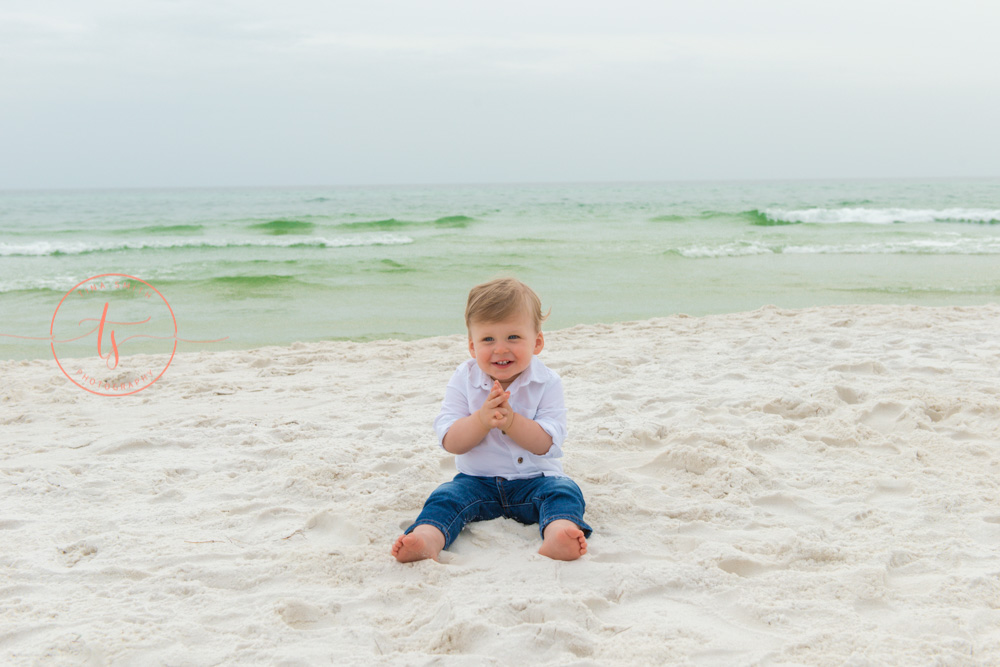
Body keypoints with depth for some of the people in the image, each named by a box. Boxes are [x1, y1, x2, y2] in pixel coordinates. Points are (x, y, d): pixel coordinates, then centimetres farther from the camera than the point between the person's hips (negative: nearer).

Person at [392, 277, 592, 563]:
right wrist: (482, 419, -29)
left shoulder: (547, 383, -5)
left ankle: (558, 531, -57)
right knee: (446, 496, -24)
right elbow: (450, 442, -10)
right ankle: (427, 537, -53)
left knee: (563, 491, -27)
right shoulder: (464, 380, -2)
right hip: (477, 480, 1)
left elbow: (546, 443, -15)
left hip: (534, 480, -1)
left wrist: (510, 420, -31)